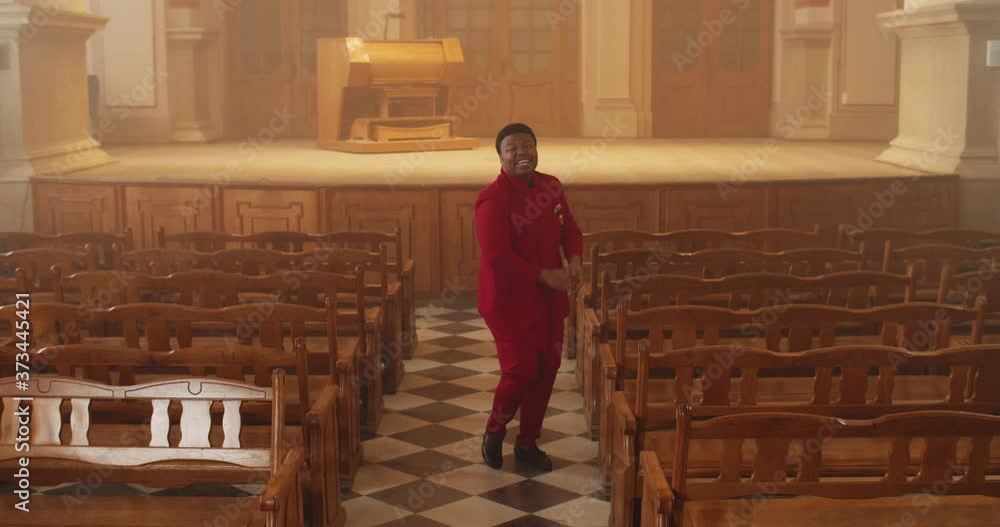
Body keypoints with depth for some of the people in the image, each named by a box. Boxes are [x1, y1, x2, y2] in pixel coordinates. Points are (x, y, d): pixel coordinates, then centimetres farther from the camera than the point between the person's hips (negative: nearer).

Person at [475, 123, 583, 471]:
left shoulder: (551, 186, 4)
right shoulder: (493, 200, -18)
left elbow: (569, 229, 14)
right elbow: (498, 256, -23)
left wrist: (574, 260, -7)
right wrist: (545, 276, -22)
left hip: (549, 299, 7)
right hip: (510, 299, -7)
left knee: (547, 369, 10)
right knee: (521, 370, -8)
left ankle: (527, 443, 28)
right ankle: (494, 431, 21)